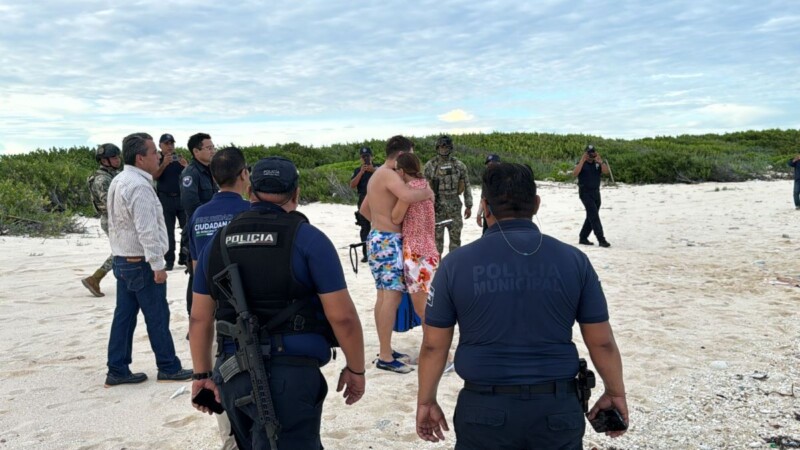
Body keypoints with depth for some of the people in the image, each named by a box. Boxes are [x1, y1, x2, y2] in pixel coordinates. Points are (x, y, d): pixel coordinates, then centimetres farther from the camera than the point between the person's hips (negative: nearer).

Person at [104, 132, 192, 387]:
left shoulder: (119, 182, 12)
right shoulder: (139, 186, -20)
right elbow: (147, 230, -24)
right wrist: (158, 265, -20)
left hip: (122, 259, 9)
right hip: (141, 263, -9)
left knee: (124, 315, 11)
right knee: (157, 317, 2)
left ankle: (117, 370, 16)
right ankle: (168, 368, 12)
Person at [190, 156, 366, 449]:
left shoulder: (218, 241, 8)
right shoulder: (308, 239, -7)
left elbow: (200, 318, 11)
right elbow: (342, 317, -10)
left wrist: (203, 374, 20)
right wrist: (355, 369, 3)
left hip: (233, 374, 6)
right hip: (291, 375, -6)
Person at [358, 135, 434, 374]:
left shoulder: (377, 175, 16)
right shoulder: (389, 175, -15)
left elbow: (364, 209, 26)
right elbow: (409, 196, -34)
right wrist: (427, 192, -14)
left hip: (379, 238, 10)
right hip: (388, 241, -10)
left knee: (384, 296, 13)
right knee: (393, 297, -9)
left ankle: (385, 350, 21)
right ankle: (385, 357, -6)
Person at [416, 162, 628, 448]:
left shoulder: (456, 264, -6)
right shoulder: (573, 260, -4)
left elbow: (434, 345, -1)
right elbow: (602, 342, 1)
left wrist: (426, 401, 12)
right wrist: (615, 392, 17)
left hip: (485, 410, -1)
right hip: (556, 408, 1)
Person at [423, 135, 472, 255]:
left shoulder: (459, 165, 2)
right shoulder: (430, 165, 0)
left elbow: (466, 186, 6)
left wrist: (468, 206, 4)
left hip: (455, 206, 1)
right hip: (437, 207, -1)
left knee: (455, 237, 6)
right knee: (437, 237, 4)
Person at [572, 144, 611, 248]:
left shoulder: (598, 163, 6)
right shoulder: (581, 163, -3)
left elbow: (606, 171, -10)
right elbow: (574, 174, -21)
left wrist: (600, 160, -19)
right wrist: (582, 160, -21)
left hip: (596, 192, 6)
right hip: (585, 192, -6)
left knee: (591, 216, 11)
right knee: (594, 216, -13)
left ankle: (583, 238, 23)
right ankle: (601, 239, -17)